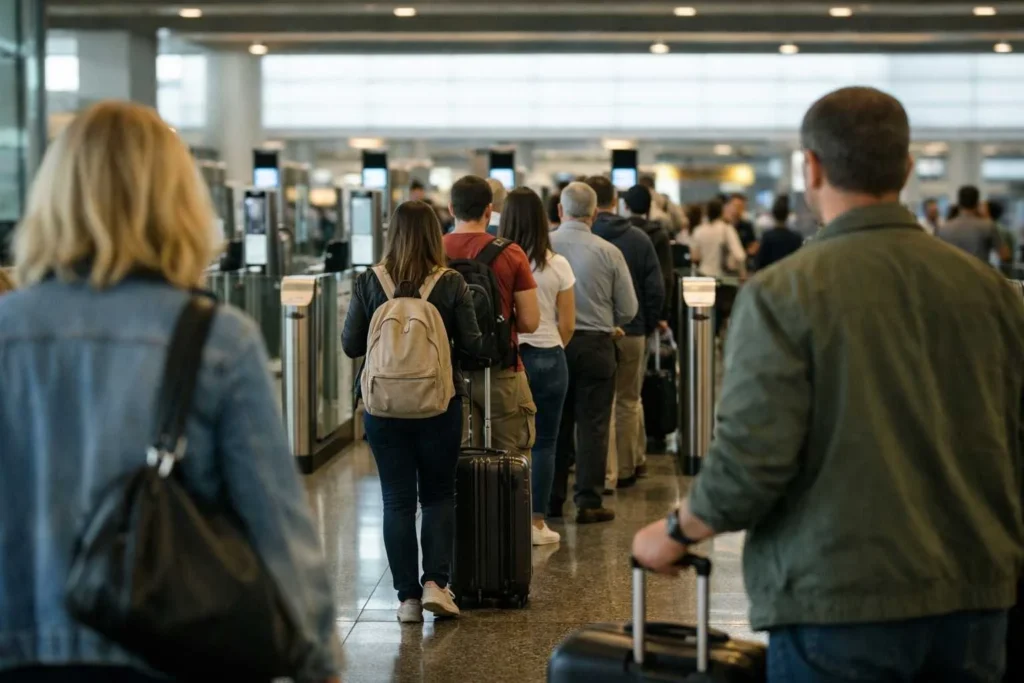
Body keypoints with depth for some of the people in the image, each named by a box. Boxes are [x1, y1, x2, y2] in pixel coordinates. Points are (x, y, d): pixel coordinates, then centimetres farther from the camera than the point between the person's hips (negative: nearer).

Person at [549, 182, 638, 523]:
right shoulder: (608, 252, -9)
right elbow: (628, 309, -3)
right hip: (595, 345, -2)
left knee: (555, 423, 12)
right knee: (592, 425, 5)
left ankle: (552, 499, 18)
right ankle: (588, 502, 4)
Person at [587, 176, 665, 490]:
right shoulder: (639, 238, -2)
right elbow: (655, 288, 0)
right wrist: (649, 324, 11)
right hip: (632, 331, 2)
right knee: (628, 402, 14)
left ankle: (604, 472, -1)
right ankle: (627, 468, 20)